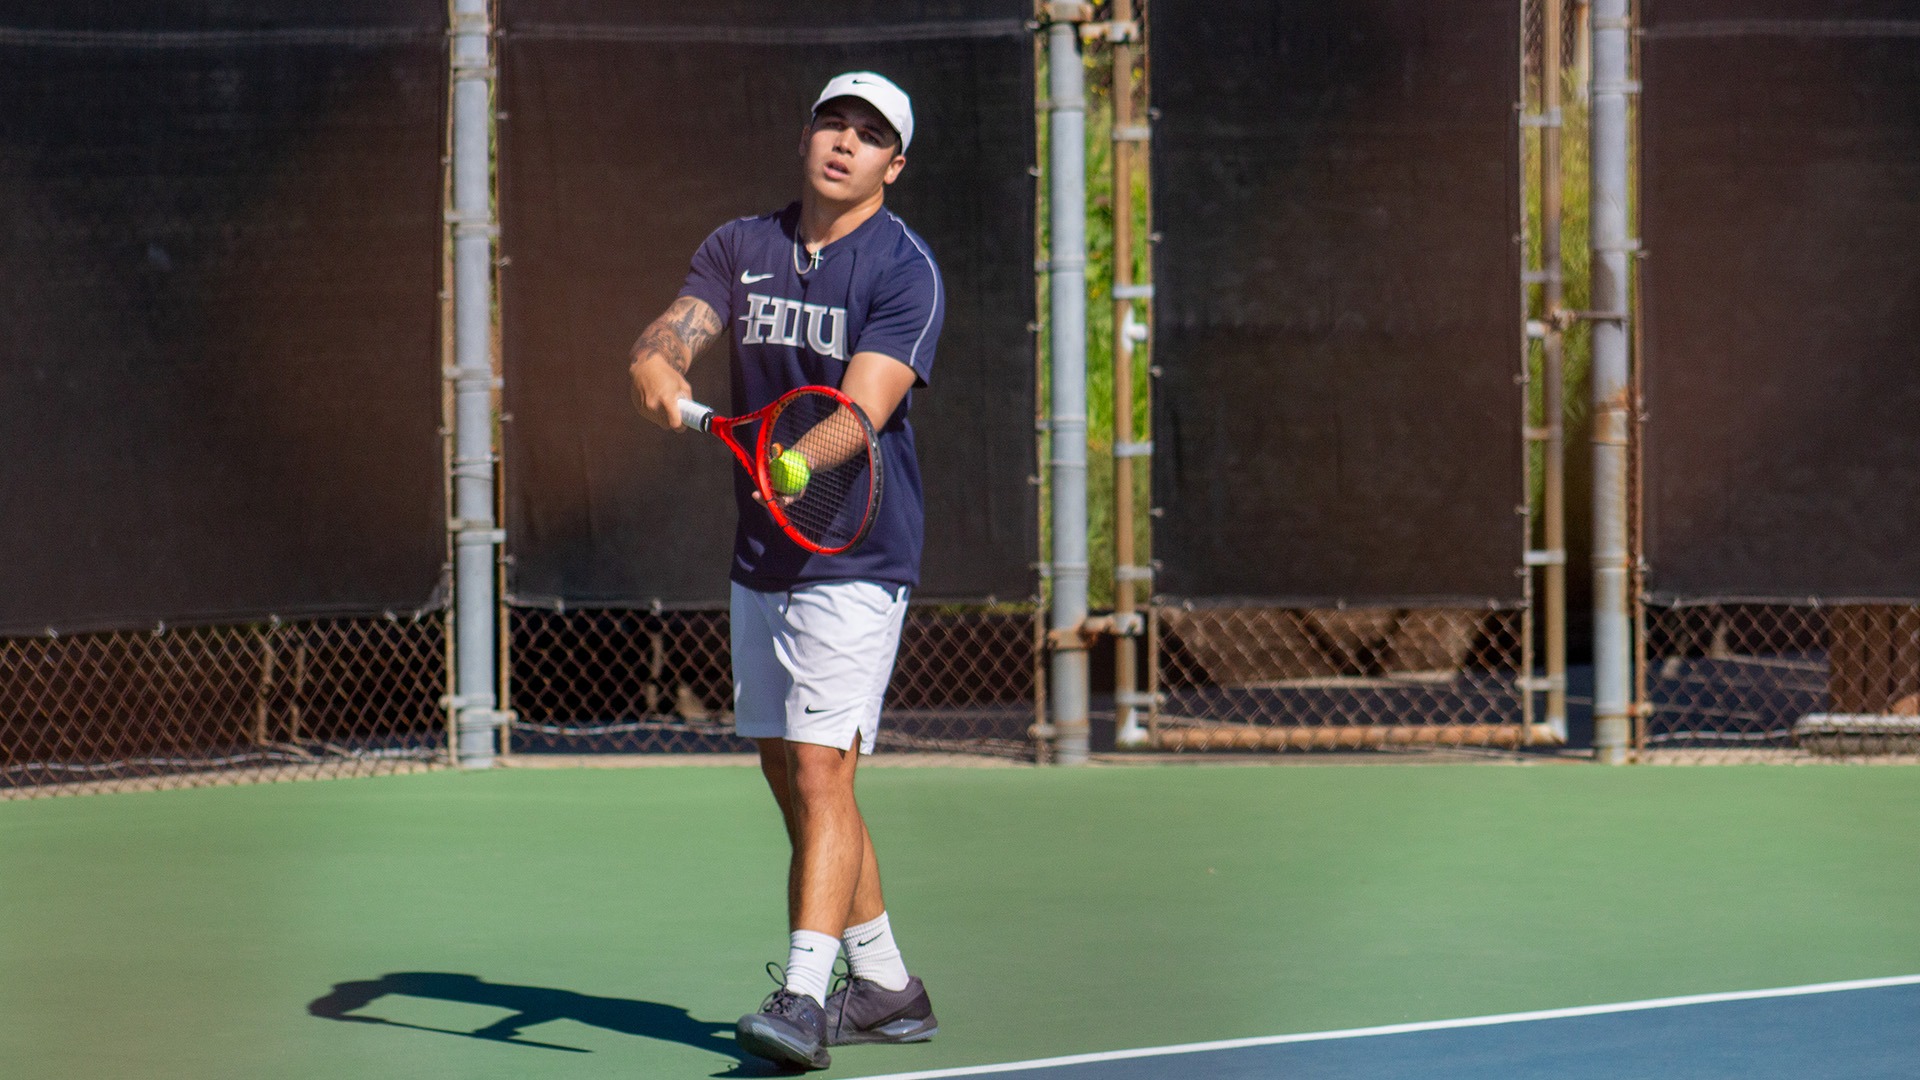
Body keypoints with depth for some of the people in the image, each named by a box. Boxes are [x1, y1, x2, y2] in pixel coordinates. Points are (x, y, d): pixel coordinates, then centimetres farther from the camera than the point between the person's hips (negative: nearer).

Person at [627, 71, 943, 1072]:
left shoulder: (904, 271, -10)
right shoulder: (740, 247, 8)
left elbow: (862, 409, -21)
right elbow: (665, 341, -5)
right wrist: (660, 377, -28)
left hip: (853, 562, -7)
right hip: (759, 561, 7)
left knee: (818, 768, -16)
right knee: (792, 777, 11)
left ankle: (803, 999, -19)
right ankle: (885, 986, 23)